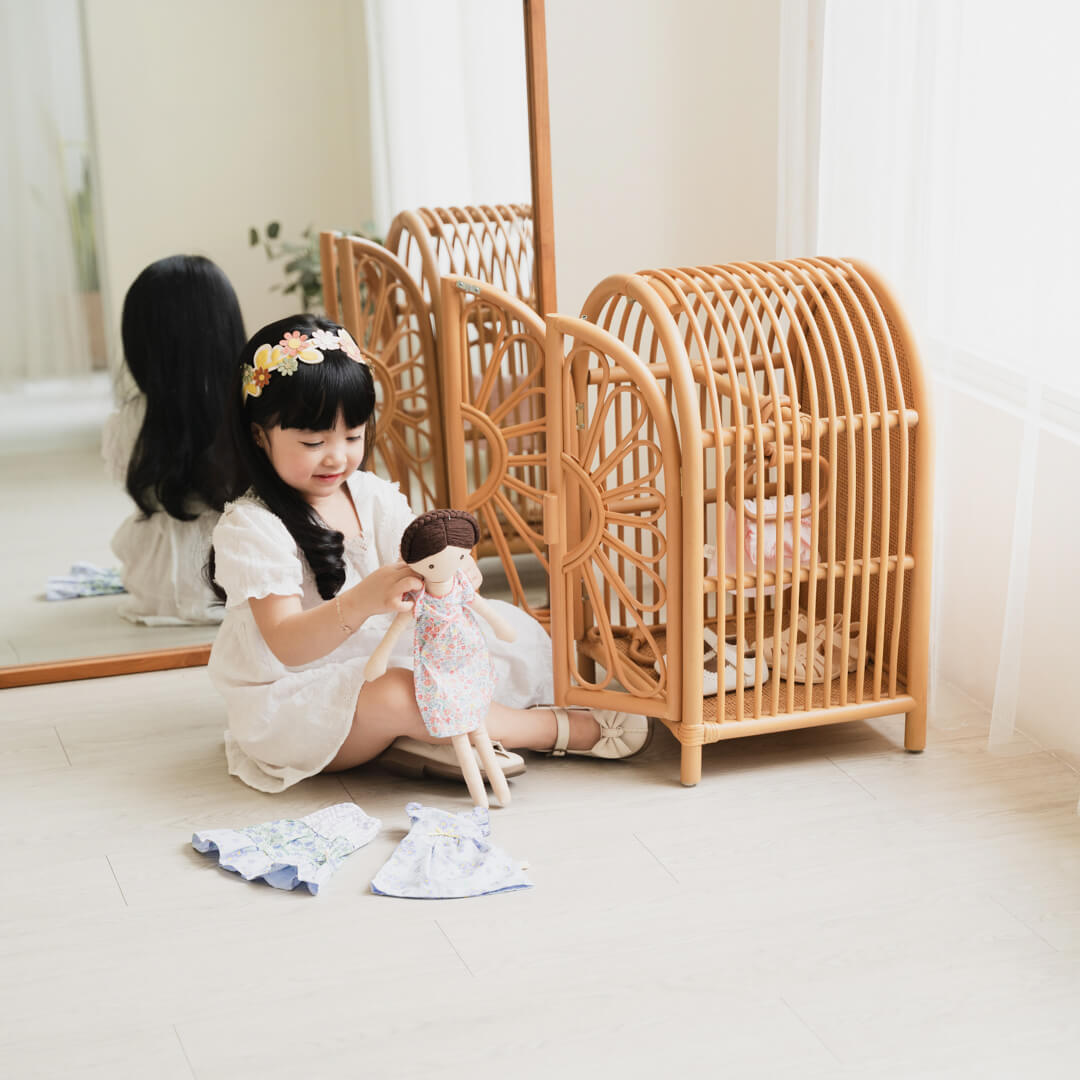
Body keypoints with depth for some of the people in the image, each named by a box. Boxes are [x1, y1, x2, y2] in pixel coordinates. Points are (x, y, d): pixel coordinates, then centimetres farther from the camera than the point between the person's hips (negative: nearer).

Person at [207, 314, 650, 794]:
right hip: (290, 701, -8)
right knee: (395, 695, -37)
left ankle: (423, 738, -20)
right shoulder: (251, 527, -16)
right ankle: (563, 729, -17)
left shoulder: (372, 496, 4)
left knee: (518, 636, 2)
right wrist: (360, 602, -46)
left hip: (379, 661, 8)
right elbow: (286, 644, -27)